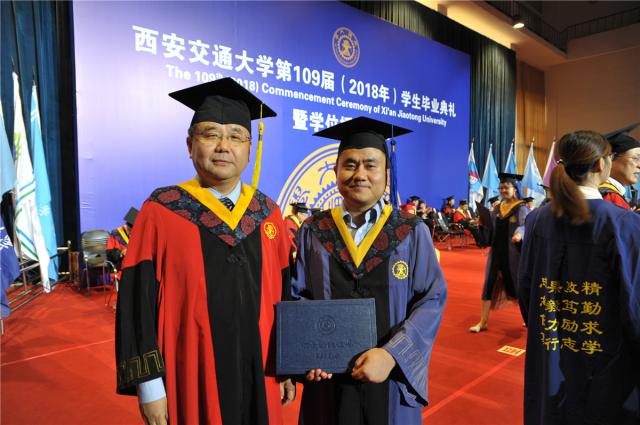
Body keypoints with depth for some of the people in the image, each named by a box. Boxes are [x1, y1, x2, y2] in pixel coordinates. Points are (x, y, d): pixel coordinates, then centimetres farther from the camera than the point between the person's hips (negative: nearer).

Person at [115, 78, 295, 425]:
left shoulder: (268, 215, 0)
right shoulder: (160, 212, -9)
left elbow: (284, 295, 4)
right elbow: (137, 304, -8)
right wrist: (149, 385, -9)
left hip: (259, 379, 3)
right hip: (190, 381, -2)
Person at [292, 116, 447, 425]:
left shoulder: (412, 232, -5)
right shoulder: (314, 231, -2)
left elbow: (432, 298, -9)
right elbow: (299, 294, 1)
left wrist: (391, 355, -19)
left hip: (392, 376, 0)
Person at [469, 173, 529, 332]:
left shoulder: (521, 208, -7)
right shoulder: (497, 209, 9)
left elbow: (524, 226, -23)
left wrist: (519, 234, -45)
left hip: (513, 254, -5)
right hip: (497, 252, 5)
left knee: (518, 286, 8)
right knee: (489, 285, 3)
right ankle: (483, 322, 11)